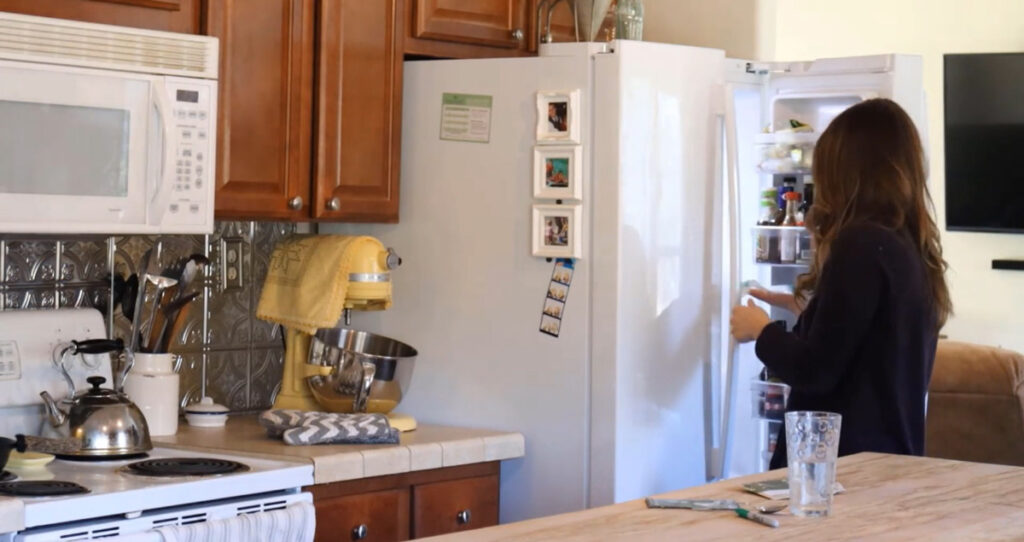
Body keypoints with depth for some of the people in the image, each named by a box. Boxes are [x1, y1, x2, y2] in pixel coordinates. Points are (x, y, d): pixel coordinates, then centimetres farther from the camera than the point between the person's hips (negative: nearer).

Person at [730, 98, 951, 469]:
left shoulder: (861, 244, -16)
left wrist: (761, 330, -1)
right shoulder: (914, 247, 8)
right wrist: (809, 311, 26)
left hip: (849, 458, -8)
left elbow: (815, 372, -18)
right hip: (893, 454, 8)